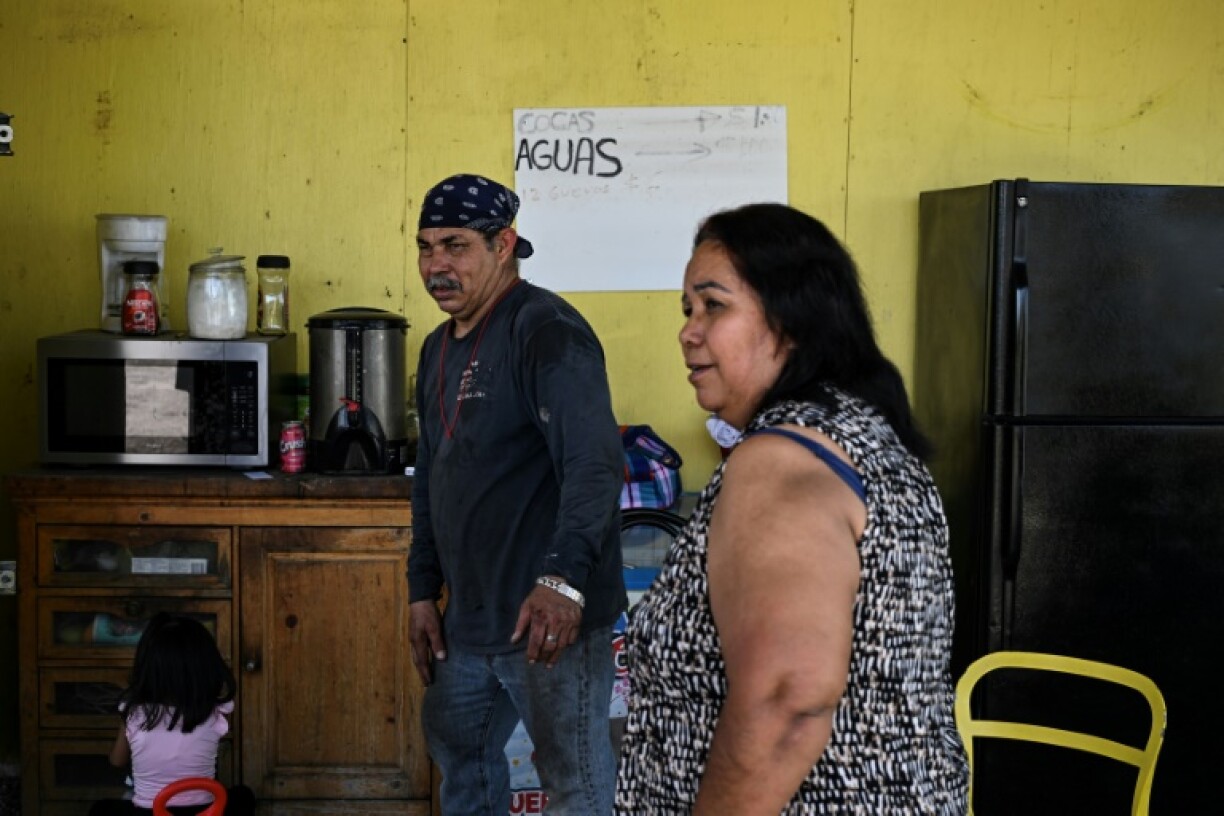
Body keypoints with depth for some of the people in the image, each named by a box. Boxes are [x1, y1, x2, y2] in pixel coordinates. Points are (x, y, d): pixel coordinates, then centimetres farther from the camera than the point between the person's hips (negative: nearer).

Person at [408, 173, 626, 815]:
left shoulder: (546, 331, -16)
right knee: (456, 746, 23)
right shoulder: (440, 349, 14)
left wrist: (563, 580, -39)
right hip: (469, 616, 9)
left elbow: (595, 466, -28)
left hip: (549, 618, -9)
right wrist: (423, 590, 16)